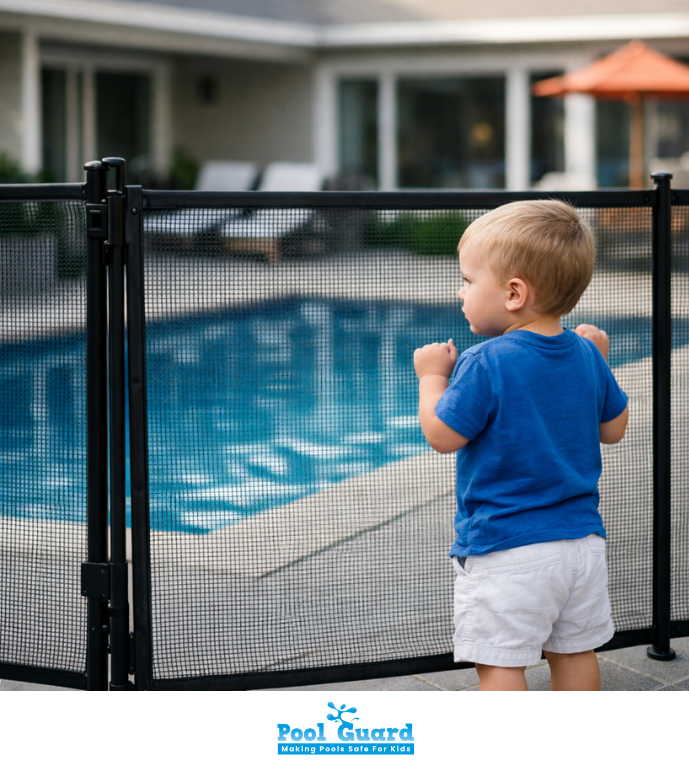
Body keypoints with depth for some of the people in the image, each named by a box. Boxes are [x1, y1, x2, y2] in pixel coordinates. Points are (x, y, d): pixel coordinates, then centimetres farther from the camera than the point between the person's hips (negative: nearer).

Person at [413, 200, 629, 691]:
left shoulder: (486, 364, -17)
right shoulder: (586, 356, 4)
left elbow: (442, 434, -12)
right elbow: (613, 429, 15)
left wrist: (432, 376, 3)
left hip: (506, 549, -7)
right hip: (581, 538, 7)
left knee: (499, 663, -1)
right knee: (575, 651, 17)